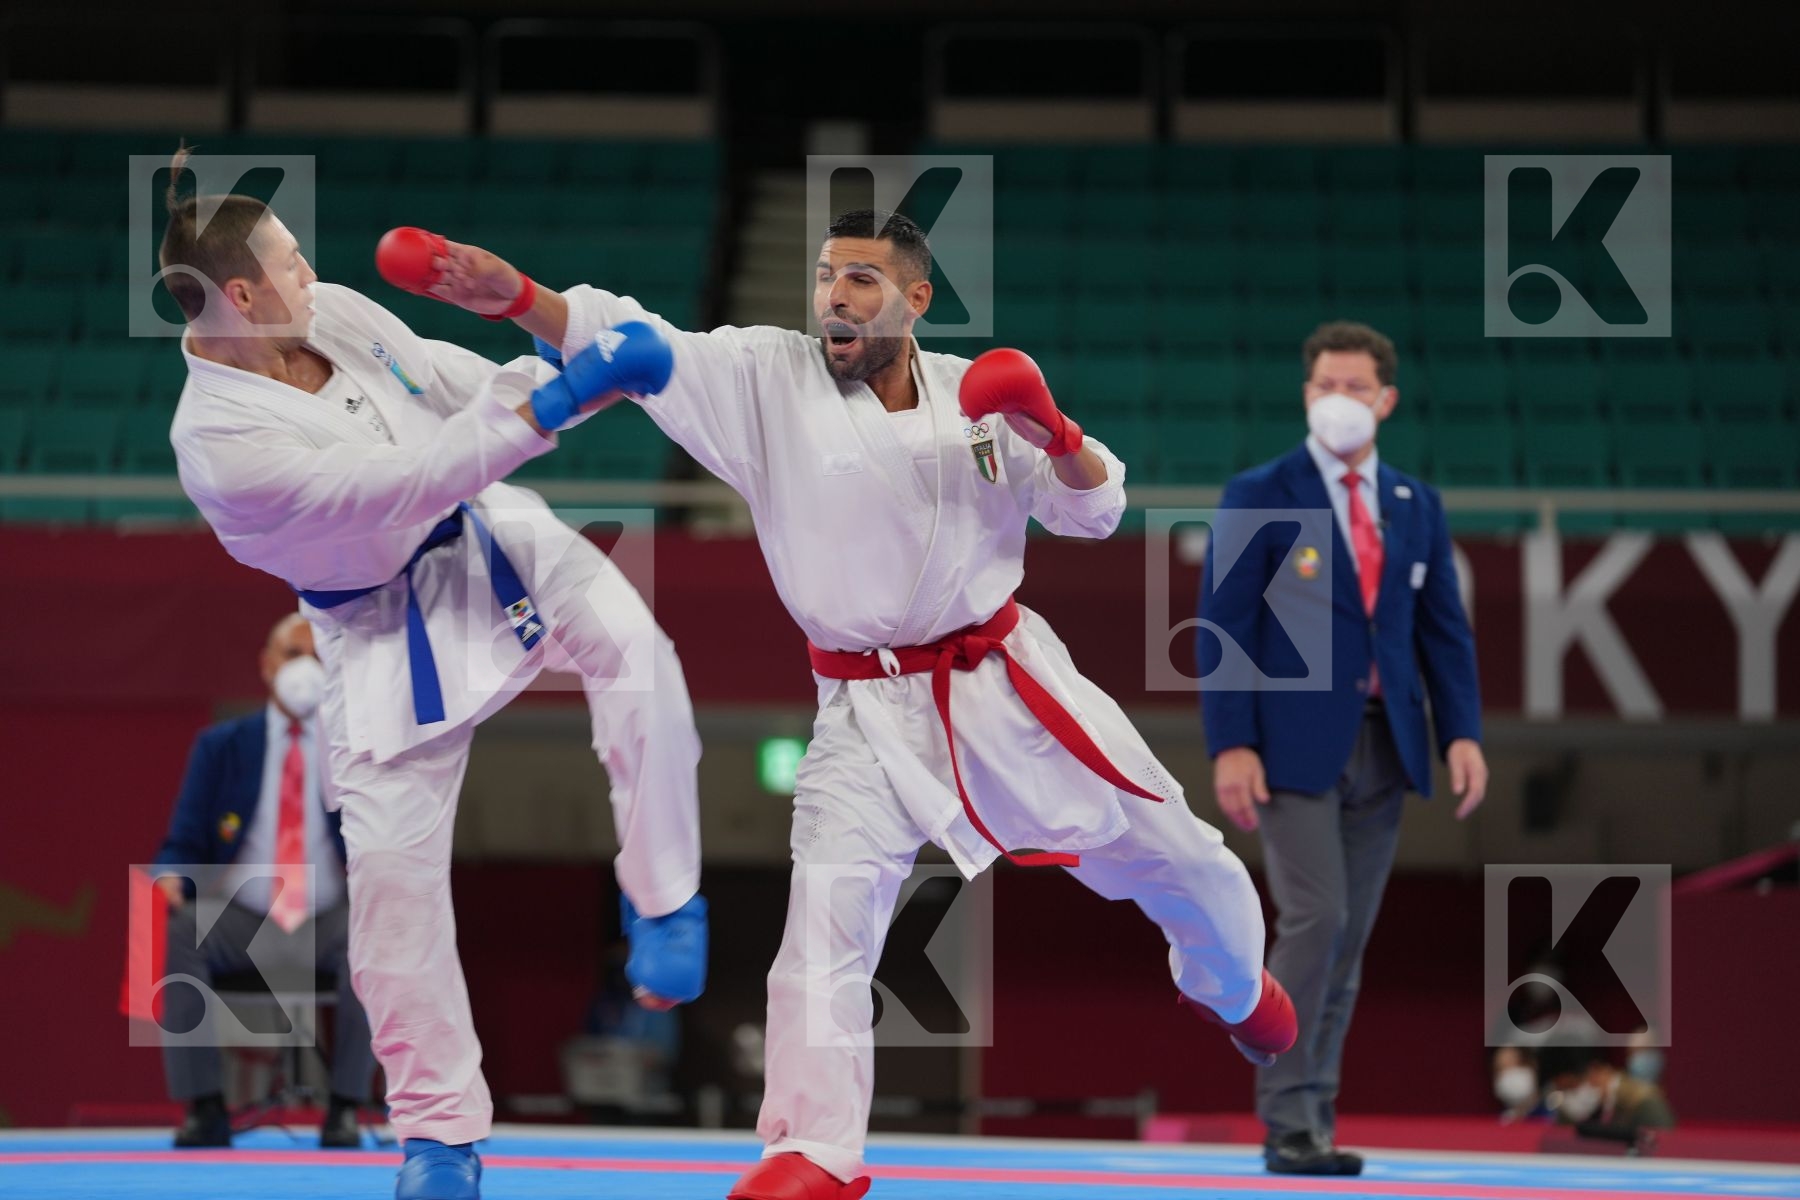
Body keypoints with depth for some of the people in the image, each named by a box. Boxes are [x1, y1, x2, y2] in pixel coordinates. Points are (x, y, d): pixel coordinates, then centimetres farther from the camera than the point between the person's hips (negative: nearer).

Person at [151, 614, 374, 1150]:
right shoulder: (220, 746, 6)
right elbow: (184, 845, 2)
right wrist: (170, 878, -22)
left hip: (327, 924, 0)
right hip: (238, 920, 0)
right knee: (178, 931, -32)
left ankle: (345, 1107, -24)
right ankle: (204, 1107, -25)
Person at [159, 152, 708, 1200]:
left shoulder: (333, 315, -7)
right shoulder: (220, 443, -27)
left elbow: (459, 387, 2)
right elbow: (405, 481, -31)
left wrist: (583, 372, -14)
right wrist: (547, 404, -32)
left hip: (493, 544, 5)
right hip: (390, 633, -5)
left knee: (632, 649, -24)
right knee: (394, 867, -1)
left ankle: (664, 901, -5)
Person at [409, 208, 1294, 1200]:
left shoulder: (975, 393, -3)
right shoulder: (765, 378, -9)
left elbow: (1092, 514, 2)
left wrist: (1056, 435, -19)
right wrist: (513, 293, -38)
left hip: (1007, 678, 2)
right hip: (871, 712, -2)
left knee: (1172, 853, 13)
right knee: (828, 920, -13)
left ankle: (1232, 986, 44)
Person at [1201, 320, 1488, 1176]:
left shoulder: (1416, 507, 13)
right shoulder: (1258, 497, -2)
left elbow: (1443, 629, 11)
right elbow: (1225, 627, -6)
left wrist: (1463, 732, -2)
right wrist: (1231, 746, -14)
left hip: (1383, 746, 5)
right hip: (1294, 743, -5)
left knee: (1349, 938, 5)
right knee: (1314, 919, -14)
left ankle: (1312, 1121, 11)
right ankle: (1289, 1122, -8)